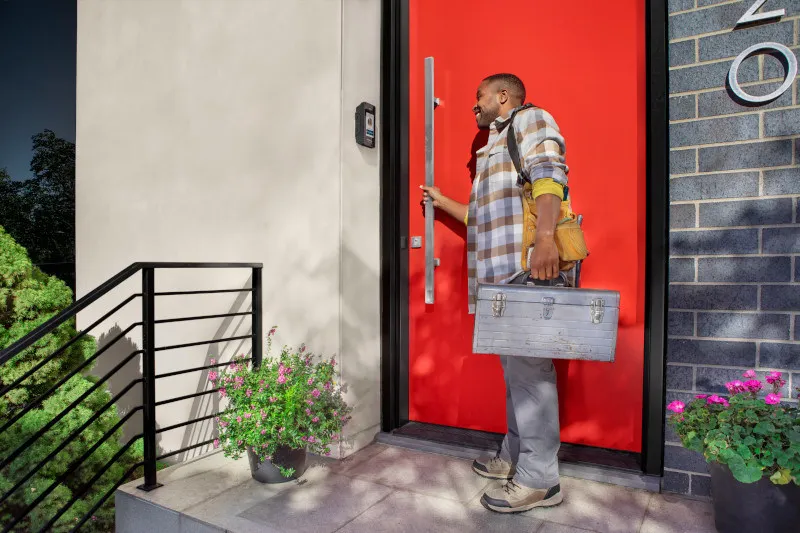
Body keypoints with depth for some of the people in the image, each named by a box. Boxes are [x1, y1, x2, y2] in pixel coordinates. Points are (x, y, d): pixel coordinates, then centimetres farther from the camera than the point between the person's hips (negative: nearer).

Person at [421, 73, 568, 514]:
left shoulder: (530, 119, 5)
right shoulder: (495, 148, 31)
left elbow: (549, 175, -15)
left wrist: (545, 237, -29)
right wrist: (442, 202, 38)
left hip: (529, 266, -10)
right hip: (504, 271, 10)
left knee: (528, 366, -9)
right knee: (516, 366, 12)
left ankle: (539, 480, -1)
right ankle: (514, 457, 23)